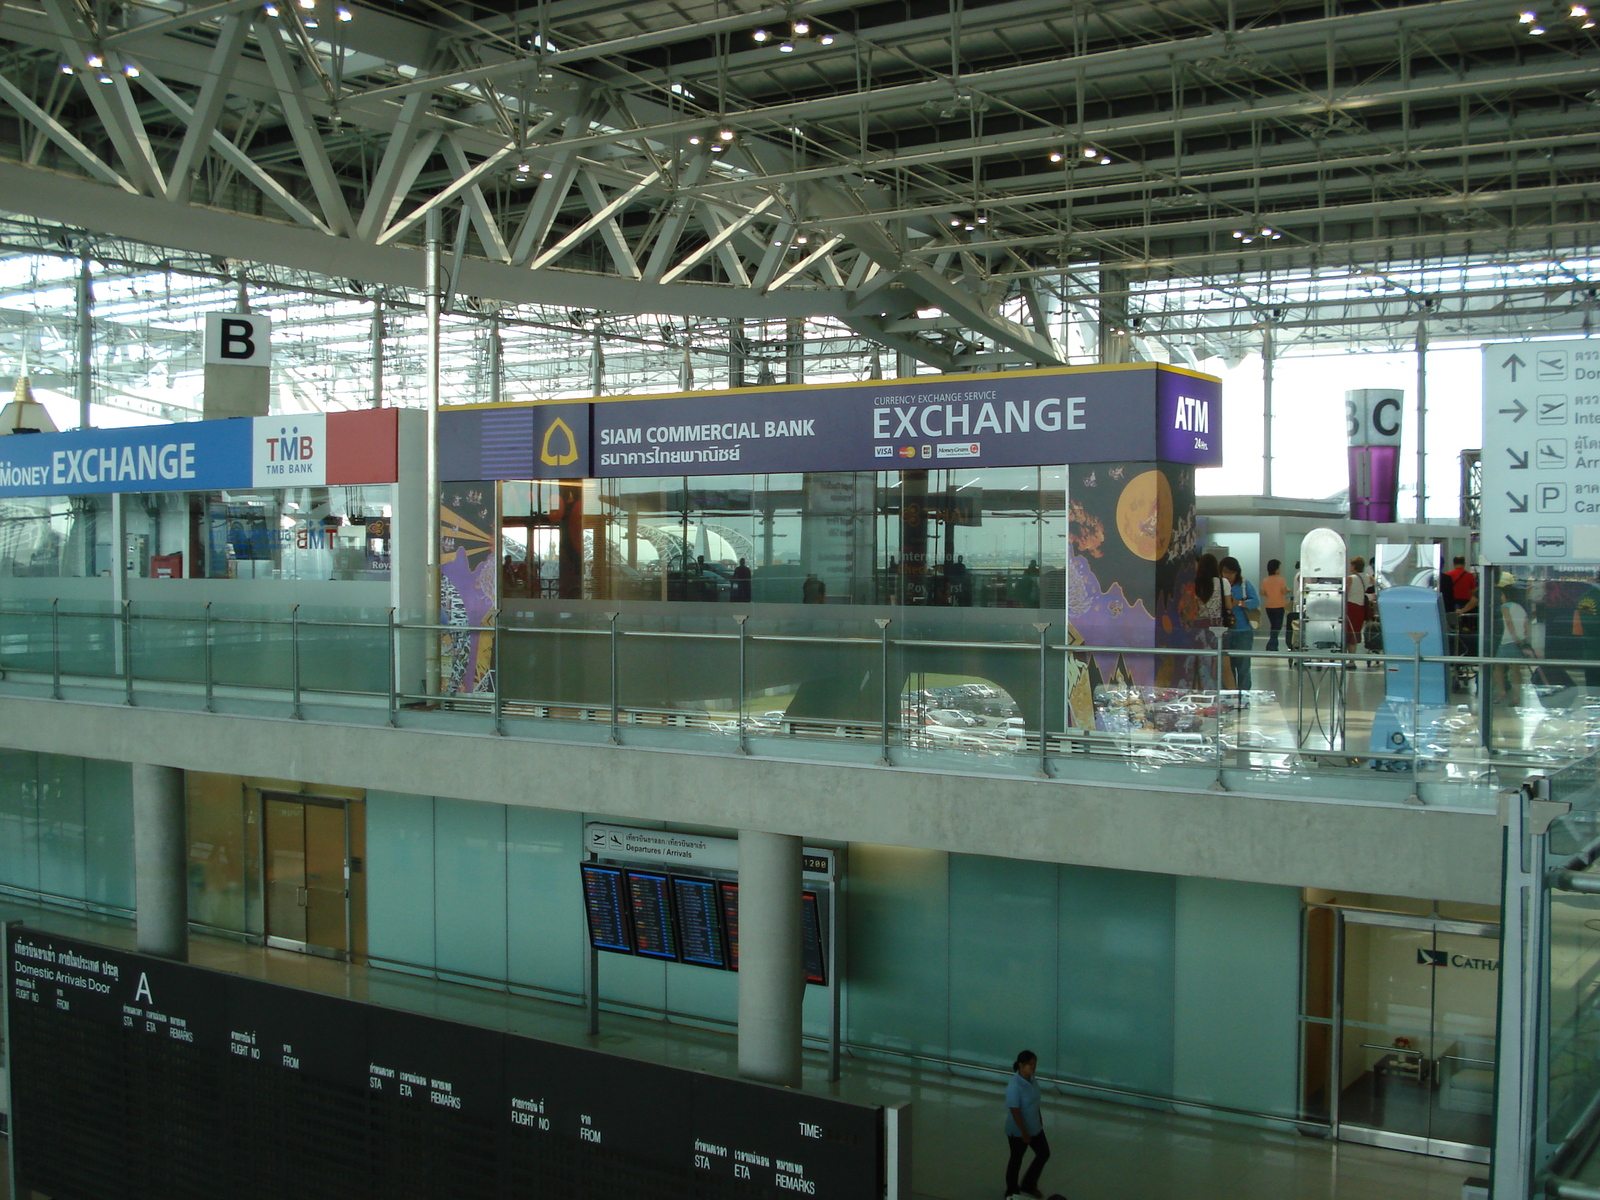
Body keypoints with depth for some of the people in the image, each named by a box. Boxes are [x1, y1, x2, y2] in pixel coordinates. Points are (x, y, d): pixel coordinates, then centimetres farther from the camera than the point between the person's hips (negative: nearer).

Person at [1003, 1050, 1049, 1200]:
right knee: (1016, 1160, 11)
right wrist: (1024, 1133, -21)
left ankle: (1028, 1186, 34)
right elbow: (1015, 1112, -26)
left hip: (1035, 1127, 8)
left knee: (1044, 1154, 18)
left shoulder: (1031, 1079, -5)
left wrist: (1039, 1118, 18)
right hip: (1018, 1131, -8)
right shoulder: (1014, 1086, -30)